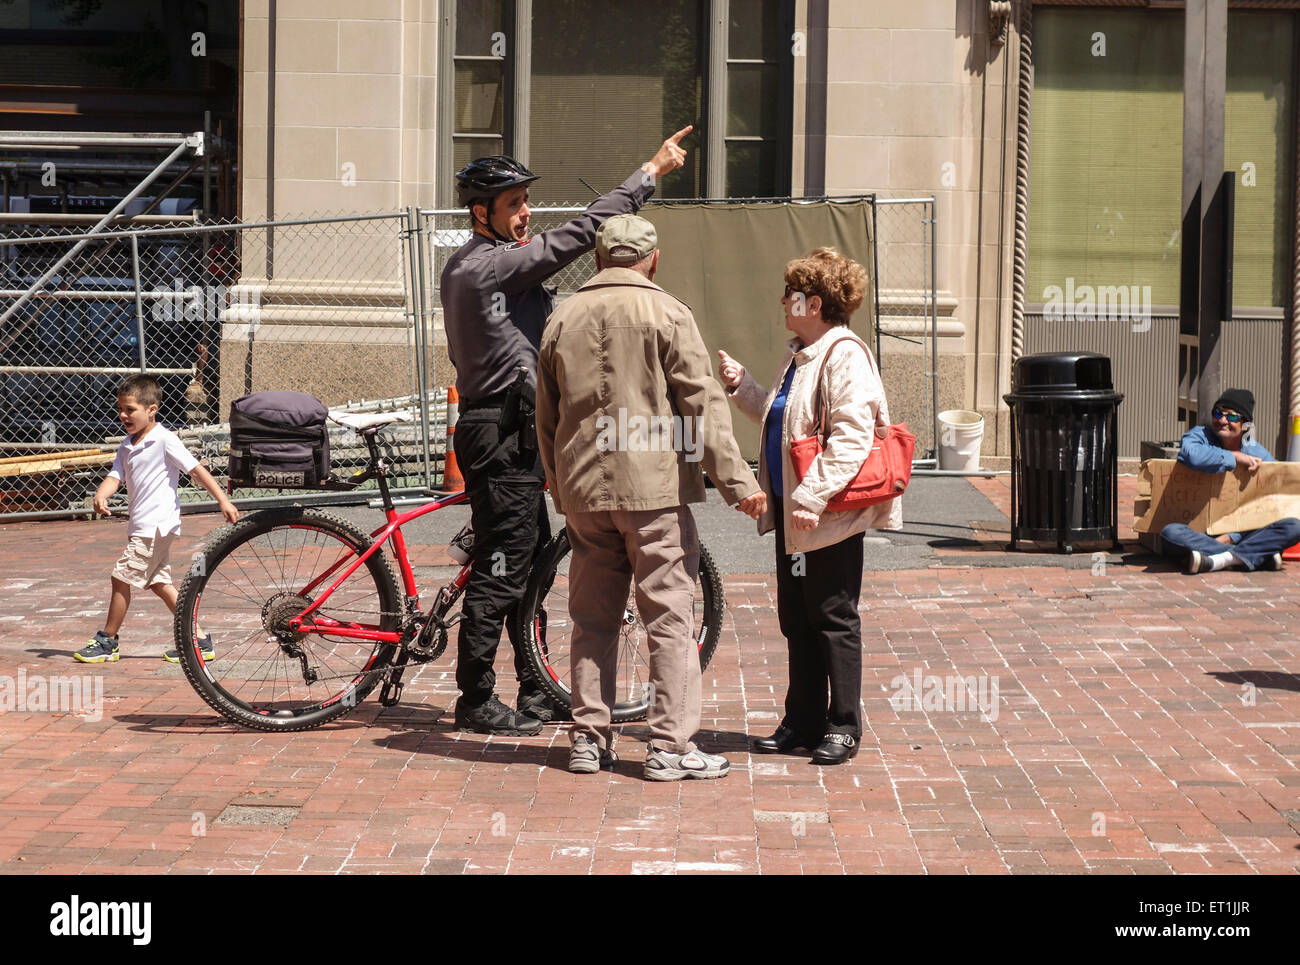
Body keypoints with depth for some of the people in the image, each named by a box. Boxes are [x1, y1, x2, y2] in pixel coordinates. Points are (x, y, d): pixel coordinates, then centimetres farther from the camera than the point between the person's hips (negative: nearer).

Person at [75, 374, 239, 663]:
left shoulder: (164, 439, -11)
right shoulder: (128, 445, 12)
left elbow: (196, 469, -13)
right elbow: (115, 476, 3)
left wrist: (223, 500, -18)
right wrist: (100, 496, -19)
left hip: (157, 524, -9)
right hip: (141, 525, 9)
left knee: (122, 577, -4)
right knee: (159, 582, 12)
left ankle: (107, 641, 9)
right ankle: (199, 640, 15)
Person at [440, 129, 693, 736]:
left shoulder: (470, 266, 15)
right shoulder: (489, 265, -17)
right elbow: (578, 235, -21)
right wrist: (650, 173, -18)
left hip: (511, 434, 11)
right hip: (502, 436, -11)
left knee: (529, 562, 16)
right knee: (500, 572, -4)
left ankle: (536, 691, 25)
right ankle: (476, 702, 4)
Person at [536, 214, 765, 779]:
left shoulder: (563, 318, 11)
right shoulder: (666, 314, -4)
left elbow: (546, 418, 16)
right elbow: (702, 406, -9)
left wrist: (560, 486, 26)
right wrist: (737, 482, -6)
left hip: (582, 491, 5)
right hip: (653, 487, -5)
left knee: (592, 618, 12)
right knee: (669, 615, 0)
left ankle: (588, 739, 16)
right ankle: (670, 746, -1)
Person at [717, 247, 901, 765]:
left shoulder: (845, 355, -15)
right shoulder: (798, 356, 15)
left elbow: (852, 438, -23)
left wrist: (813, 497, -26)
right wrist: (743, 387, 15)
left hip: (828, 517, -9)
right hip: (792, 513, 9)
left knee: (833, 619, 1)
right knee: (795, 619, 13)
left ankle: (843, 726, 11)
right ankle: (803, 722, 22)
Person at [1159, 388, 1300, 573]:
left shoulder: (1259, 454, 5)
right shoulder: (1199, 435, 0)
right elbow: (1190, 454, -28)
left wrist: (1230, 537, -16)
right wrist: (1234, 458, -16)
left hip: (1240, 532, 2)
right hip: (1198, 531, -2)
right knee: (1170, 533, -35)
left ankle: (1219, 560, -29)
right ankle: (1261, 556, -32)